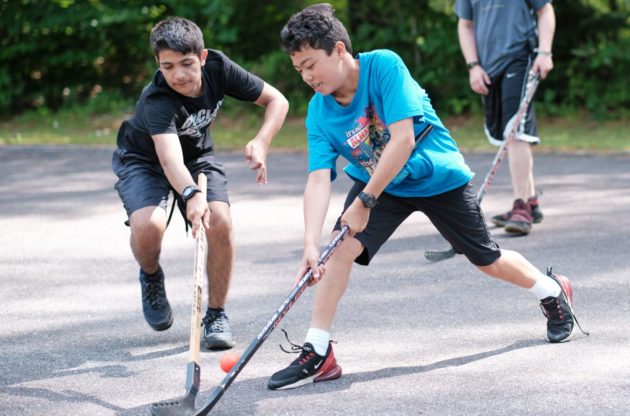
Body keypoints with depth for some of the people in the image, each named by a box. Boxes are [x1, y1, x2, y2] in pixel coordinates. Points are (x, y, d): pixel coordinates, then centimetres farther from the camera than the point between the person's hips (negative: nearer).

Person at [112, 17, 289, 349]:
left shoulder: (218, 68, -23)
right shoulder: (157, 101, -37)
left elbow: (276, 101, -13)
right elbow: (170, 159, -52)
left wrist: (261, 143, -31)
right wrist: (191, 196, -71)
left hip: (198, 155, 4)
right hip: (143, 160, -4)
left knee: (220, 222, -22)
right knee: (148, 226, -32)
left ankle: (216, 315, -4)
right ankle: (151, 276, 5)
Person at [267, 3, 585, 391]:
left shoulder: (384, 65, -30)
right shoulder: (319, 112, -16)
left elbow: (403, 140, -34)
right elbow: (319, 179, -22)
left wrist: (365, 202, -34)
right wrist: (311, 243, -36)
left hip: (439, 177, -3)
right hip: (375, 181, 3)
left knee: (487, 260, 9)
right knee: (342, 246, -20)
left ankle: (553, 291, 38)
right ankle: (318, 353, -15)